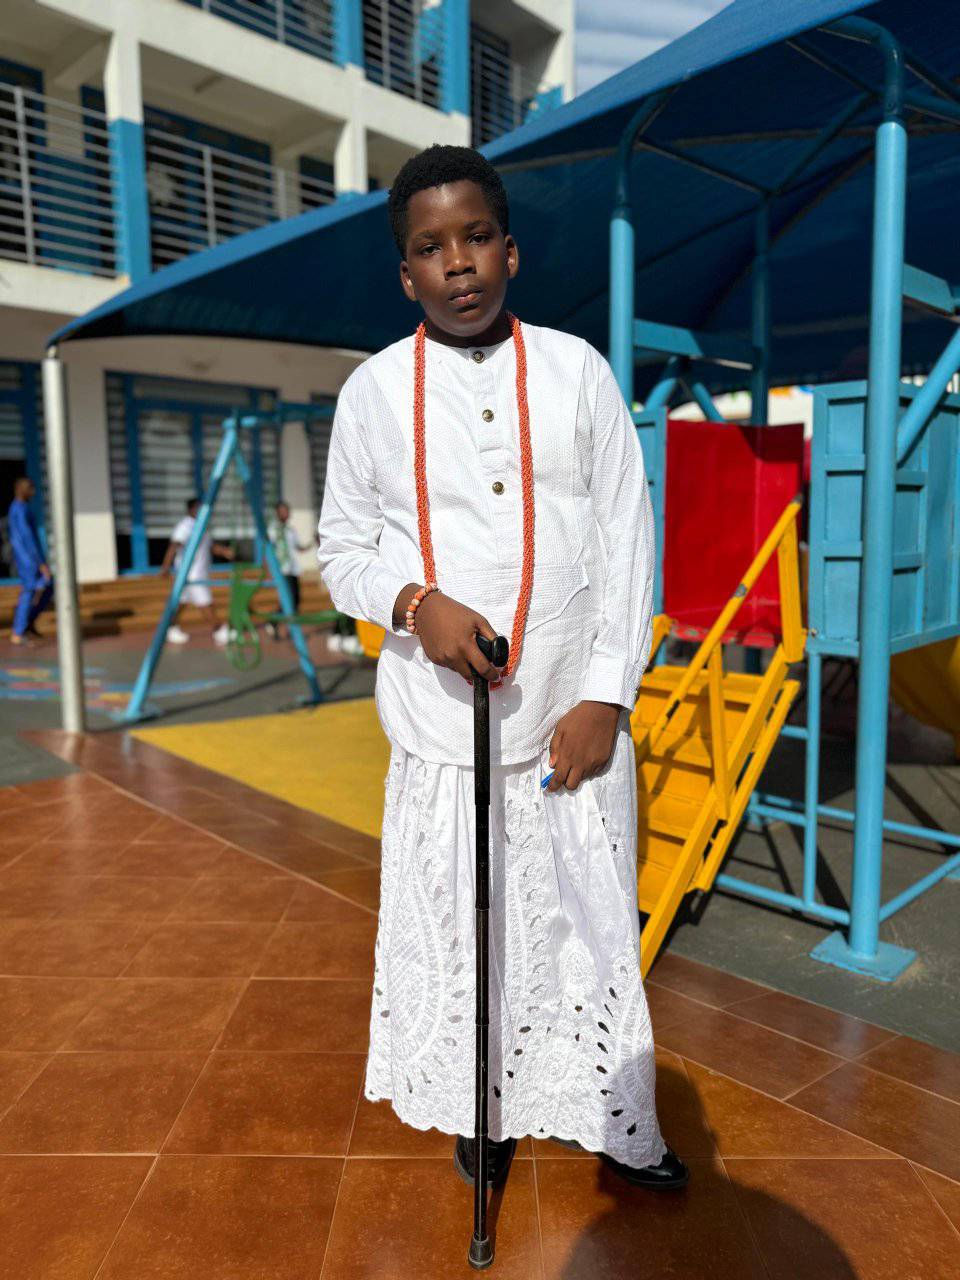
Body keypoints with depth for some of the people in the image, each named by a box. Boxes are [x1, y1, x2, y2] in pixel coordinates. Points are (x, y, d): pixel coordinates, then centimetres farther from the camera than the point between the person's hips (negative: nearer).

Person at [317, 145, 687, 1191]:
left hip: (575, 713, 0)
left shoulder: (577, 370, 3)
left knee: (592, 922, 9)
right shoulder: (373, 391, 2)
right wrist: (417, 602, -16)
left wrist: (604, 696, -6)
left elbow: (628, 539, 1)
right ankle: (487, 1112, 37)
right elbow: (341, 551, 6)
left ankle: (616, 1124, 33)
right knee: (458, 924, 11)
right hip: (441, 722, 0)